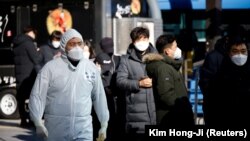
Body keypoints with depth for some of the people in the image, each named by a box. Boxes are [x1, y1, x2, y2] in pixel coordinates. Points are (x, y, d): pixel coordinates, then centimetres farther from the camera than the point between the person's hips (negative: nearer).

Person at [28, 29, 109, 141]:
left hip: (83, 128, 1)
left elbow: (99, 97, 14)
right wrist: (38, 123, -13)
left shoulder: (91, 68, 7)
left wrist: (104, 124, 15)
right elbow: (37, 95, -5)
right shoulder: (51, 68, -4)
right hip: (56, 128, -1)